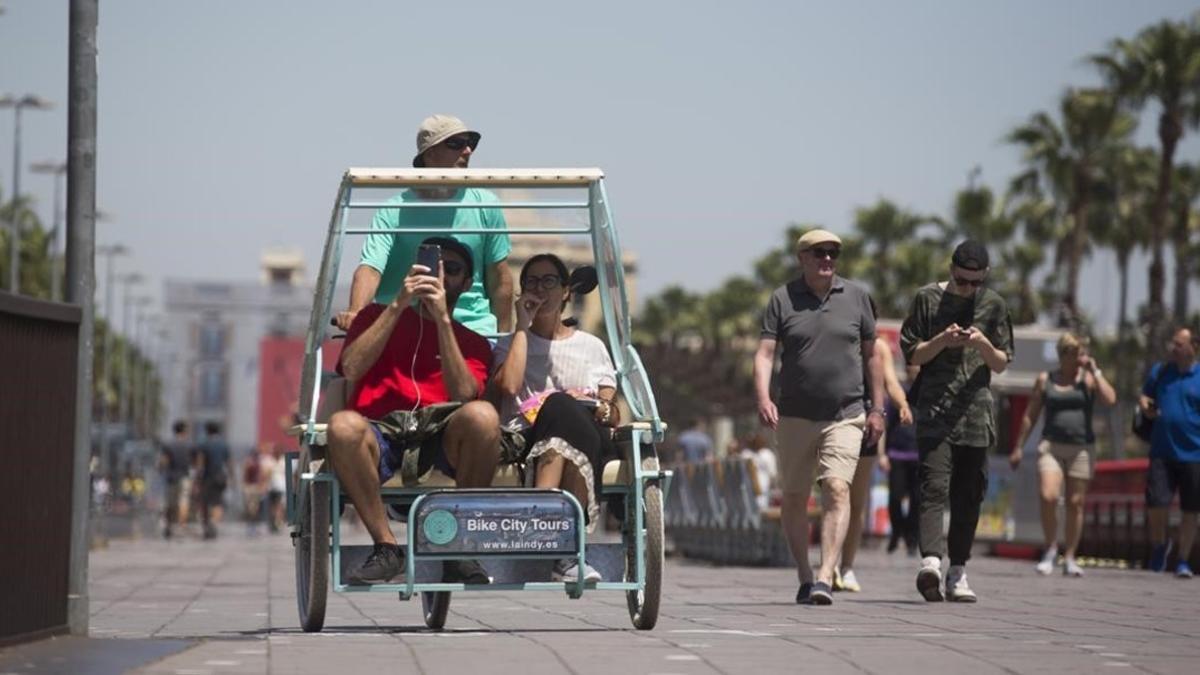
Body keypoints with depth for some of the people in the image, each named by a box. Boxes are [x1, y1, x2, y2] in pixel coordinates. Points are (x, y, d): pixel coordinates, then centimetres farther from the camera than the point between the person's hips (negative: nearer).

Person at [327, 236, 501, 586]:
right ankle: (386, 547, -23)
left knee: (482, 415, -34)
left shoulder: (473, 343, 23)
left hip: (439, 437, 1)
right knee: (342, 425, -36)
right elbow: (351, 369, 1)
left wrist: (442, 319, -4)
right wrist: (399, 306, -1)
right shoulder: (377, 315, 23)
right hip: (380, 432, 0)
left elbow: (464, 394, 0)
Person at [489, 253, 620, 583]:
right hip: (524, 441, -1)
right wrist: (523, 327, 8)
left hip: (591, 437, 1)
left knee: (561, 408, -37)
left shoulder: (591, 346, 27)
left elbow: (614, 415, 16)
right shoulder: (510, 344, 24)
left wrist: (597, 407, -7)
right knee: (562, 405, -37)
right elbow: (508, 386, -1)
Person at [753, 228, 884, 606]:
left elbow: (871, 355, 14)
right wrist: (763, 398, -21)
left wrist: (877, 408, 10)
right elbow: (765, 353, -5)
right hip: (795, 417, 1)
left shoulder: (856, 297, 6)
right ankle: (804, 577, 24)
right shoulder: (783, 299, 2)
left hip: (845, 417, -1)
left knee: (837, 489, -18)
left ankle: (825, 577, -25)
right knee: (794, 498, 8)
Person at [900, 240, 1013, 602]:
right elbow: (911, 355, 4)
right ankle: (931, 562, -32)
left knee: (968, 496, 5)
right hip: (935, 410, -3)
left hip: (976, 412, 3)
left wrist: (983, 344, -10)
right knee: (934, 487, -18)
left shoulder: (993, 305, 10)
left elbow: (1002, 364, 11)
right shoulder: (928, 299, 3)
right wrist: (942, 341, -13)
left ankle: (957, 573, 12)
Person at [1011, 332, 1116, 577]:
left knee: (1075, 503, 2)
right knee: (1048, 497, -17)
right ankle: (1050, 549, 0)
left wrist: (1095, 371, -7)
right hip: (1051, 446, 0)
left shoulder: (1088, 379, 6)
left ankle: (1070, 558, 11)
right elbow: (1030, 416, 12)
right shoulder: (1045, 380, 8)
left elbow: (1110, 399, -12)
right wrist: (1018, 447, 10)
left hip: (1082, 449, 0)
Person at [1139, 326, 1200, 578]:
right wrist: (1145, 406, -4)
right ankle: (1160, 545, 22)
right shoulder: (1160, 372, 7)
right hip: (1162, 452, 2)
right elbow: (1145, 397, 18)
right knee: (1155, 506, -5)